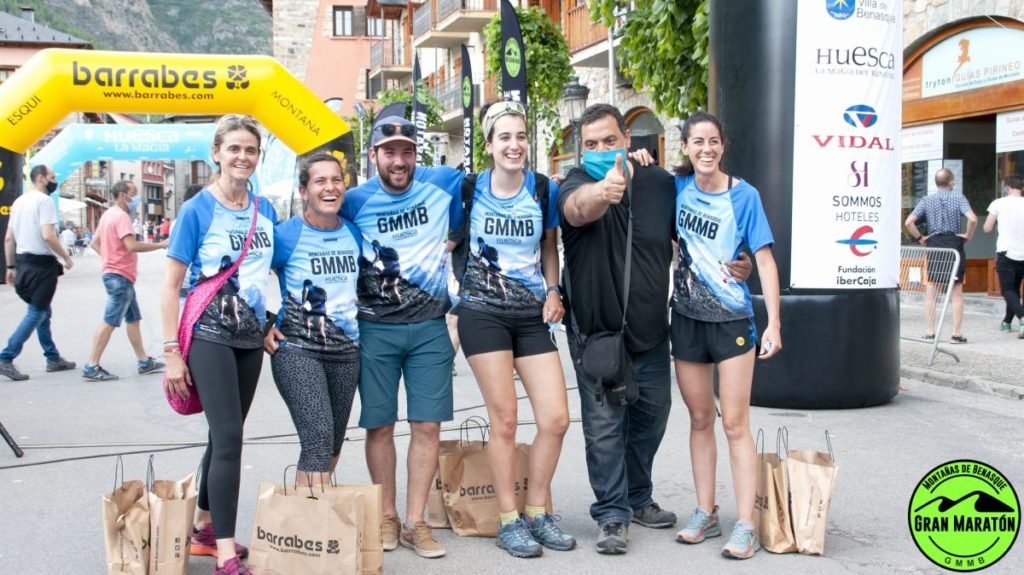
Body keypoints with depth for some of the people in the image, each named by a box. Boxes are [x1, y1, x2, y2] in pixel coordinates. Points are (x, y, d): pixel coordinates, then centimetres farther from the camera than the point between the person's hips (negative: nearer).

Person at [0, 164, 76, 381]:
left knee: (44, 312, 17)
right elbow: (48, 235, -22)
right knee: (36, 314, -5)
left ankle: (53, 359, 22)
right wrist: (66, 257, -10)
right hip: (42, 264, -9)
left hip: (23, 262, 9)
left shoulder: (19, 201, 14)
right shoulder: (44, 201, -12)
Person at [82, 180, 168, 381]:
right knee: (110, 321, -8)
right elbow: (131, 246, -26)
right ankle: (91, 367, -7)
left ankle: (144, 361, 19)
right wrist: (160, 245, -20)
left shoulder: (108, 214, 14)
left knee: (134, 318, 14)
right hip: (120, 276, -11)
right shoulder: (121, 216, -16)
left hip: (116, 274, 11)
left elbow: (95, 243, 19)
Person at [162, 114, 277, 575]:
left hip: (251, 336, 5)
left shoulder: (265, 210, 6)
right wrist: (172, 351, -10)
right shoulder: (197, 210, -7)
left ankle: (205, 528, 29)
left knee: (226, 435, 13)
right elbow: (171, 284, -6)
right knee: (228, 437, -14)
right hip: (209, 335, -5)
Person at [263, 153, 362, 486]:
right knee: (318, 437, -20)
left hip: (346, 348, 5)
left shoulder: (355, 234, 5)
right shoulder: (286, 235, -9)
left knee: (333, 444, 13)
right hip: (297, 348, -5)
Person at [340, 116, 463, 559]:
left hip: (430, 326, 1)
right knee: (379, 426, 6)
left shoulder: (444, 185, -2)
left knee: (427, 425, 0)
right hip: (375, 329, 0)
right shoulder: (355, 202, -3)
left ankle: (415, 522, 11)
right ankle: (386, 517, 21)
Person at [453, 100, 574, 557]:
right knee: (504, 418, -4)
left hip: (532, 315, 3)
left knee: (556, 418, -2)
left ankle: (537, 513, 16)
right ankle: (509, 521, 10)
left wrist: (553, 291, 2)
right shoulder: (469, 188, -2)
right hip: (483, 313, -3)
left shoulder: (545, 190, 3)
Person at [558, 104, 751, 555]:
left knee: (651, 415, 17)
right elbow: (578, 209, -40)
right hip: (596, 331, -4)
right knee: (604, 425, 0)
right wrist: (604, 191, -63)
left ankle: (638, 499, 36)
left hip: (650, 330, 4)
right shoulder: (578, 185, -14)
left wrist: (733, 264, -8)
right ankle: (612, 515, 12)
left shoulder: (660, 183, -2)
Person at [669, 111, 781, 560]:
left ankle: (745, 526, 1)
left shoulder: (744, 196, -9)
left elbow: (764, 260, -9)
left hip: (732, 320, -4)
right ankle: (705, 514, 21)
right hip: (687, 318, 4)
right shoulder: (679, 186, 1)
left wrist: (774, 323, -16)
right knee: (700, 419, 12)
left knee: (735, 424, -4)